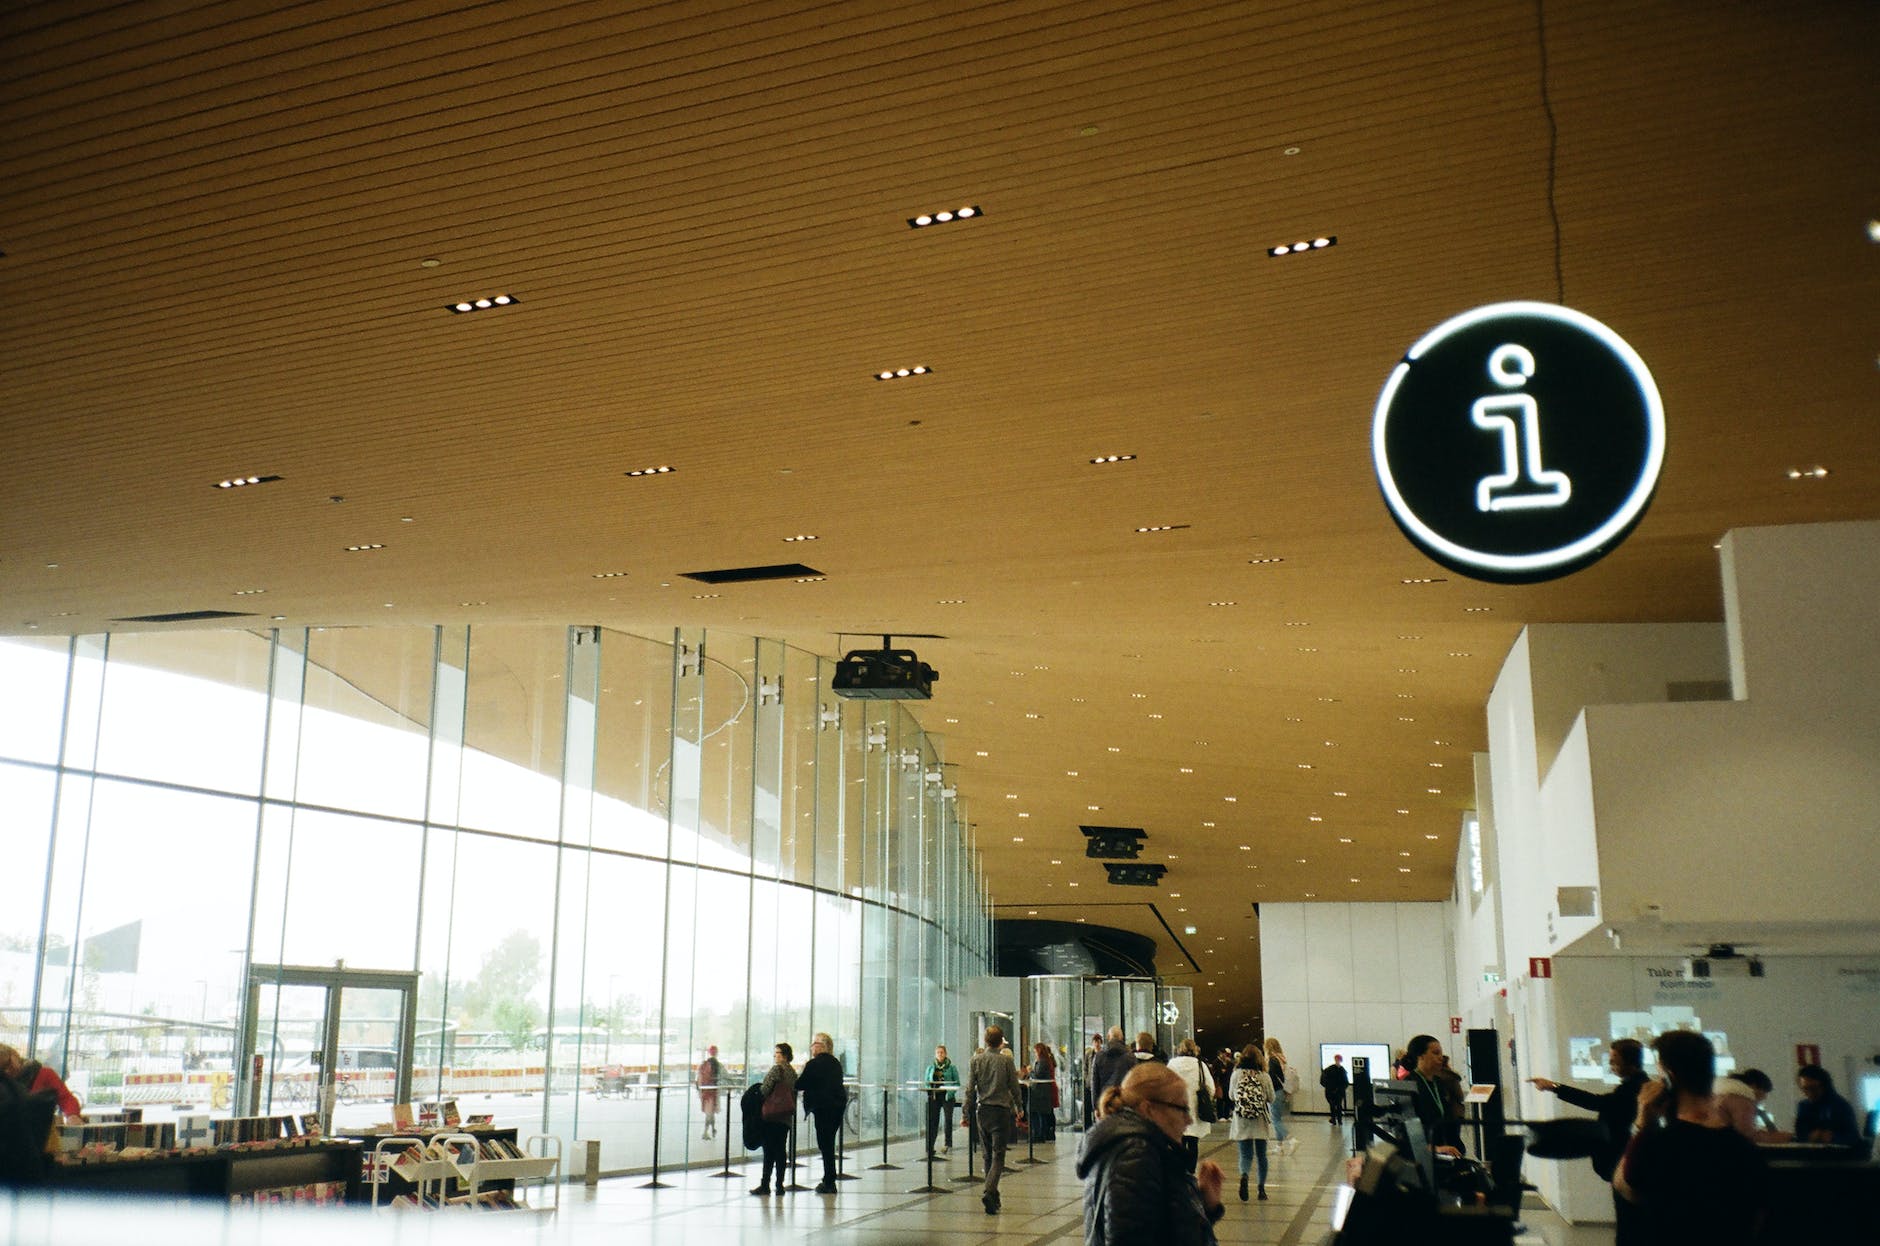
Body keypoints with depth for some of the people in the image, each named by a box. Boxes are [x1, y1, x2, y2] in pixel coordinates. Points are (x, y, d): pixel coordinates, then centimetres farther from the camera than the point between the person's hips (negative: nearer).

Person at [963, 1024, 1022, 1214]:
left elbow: (970, 1089, 0)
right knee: (998, 1155, -3)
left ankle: (993, 1197, 20)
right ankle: (988, 1192, -22)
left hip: (982, 1111, 3)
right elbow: (1014, 1088, -1)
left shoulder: (976, 1060, 1)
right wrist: (1018, 1108, 15)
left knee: (988, 1155, 14)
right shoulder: (1006, 1060, -6)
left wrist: (967, 1112, 7)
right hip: (1001, 1111, -3)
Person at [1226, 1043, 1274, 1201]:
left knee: (1246, 1154, 4)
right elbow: (1271, 1098, 1)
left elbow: (1231, 1096, 4)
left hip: (1241, 1122, 0)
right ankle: (1261, 1189, 18)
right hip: (1260, 1122, 0)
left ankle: (1244, 1175, -26)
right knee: (1261, 1155, 15)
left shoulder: (1236, 1075, -6)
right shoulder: (1264, 1077, -7)